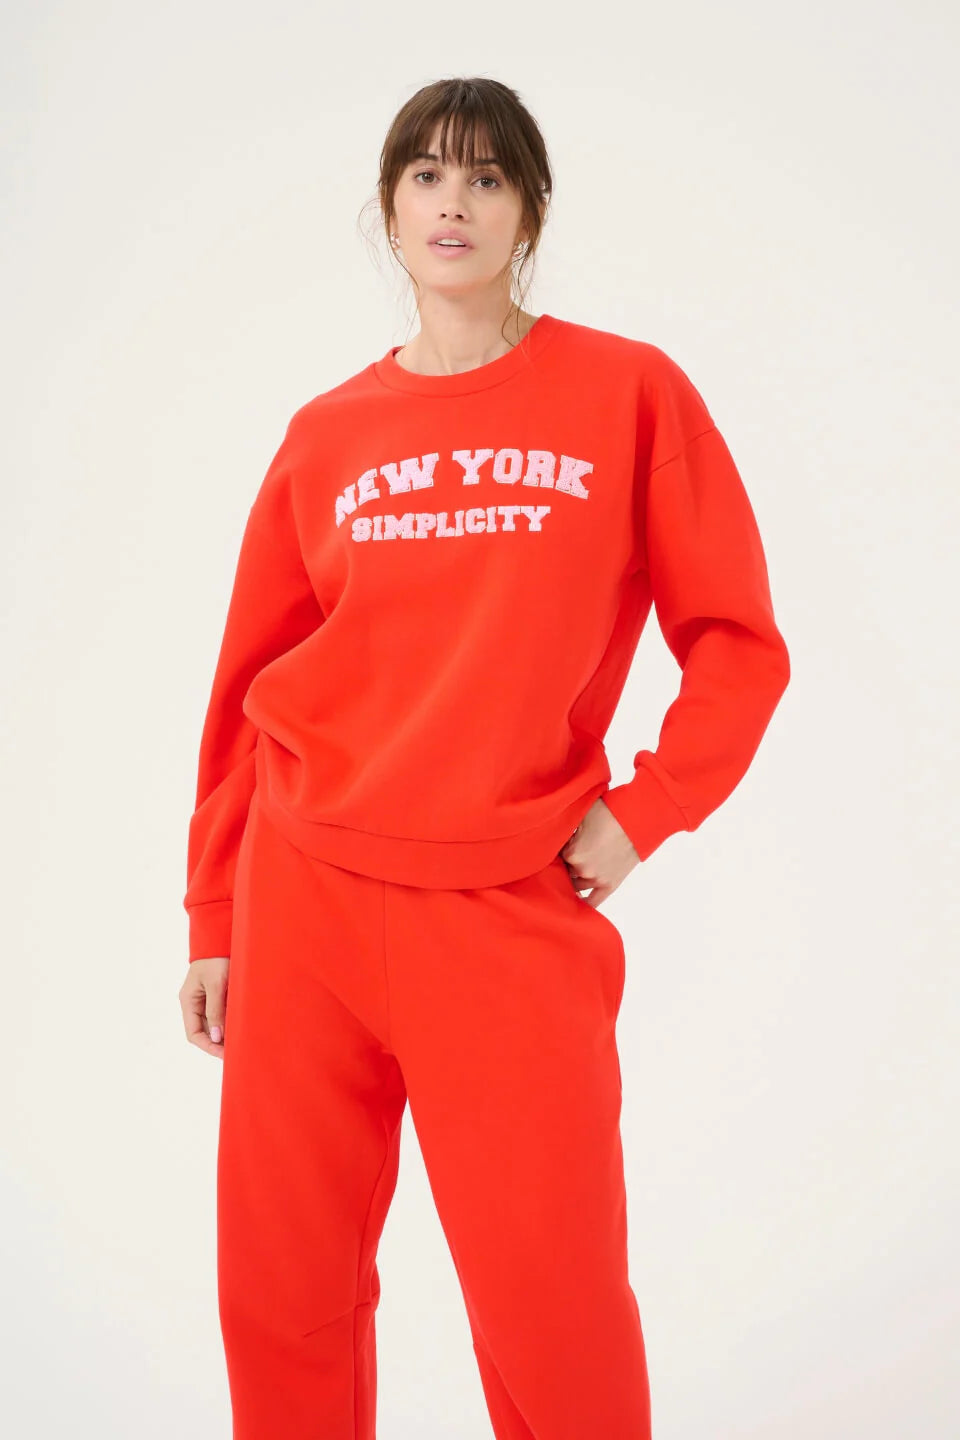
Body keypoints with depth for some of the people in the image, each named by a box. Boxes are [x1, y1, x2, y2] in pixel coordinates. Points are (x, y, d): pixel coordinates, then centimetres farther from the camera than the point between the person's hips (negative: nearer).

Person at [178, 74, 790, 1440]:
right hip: (306, 902, 3)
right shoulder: (325, 436, 7)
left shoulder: (630, 392, 1)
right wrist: (214, 917, 10)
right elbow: (249, 687, 10)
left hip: (517, 915, -2)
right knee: (283, 1290, 10)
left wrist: (641, 815, -7)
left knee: (551, 1310, 0)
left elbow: (738, 643, 2)